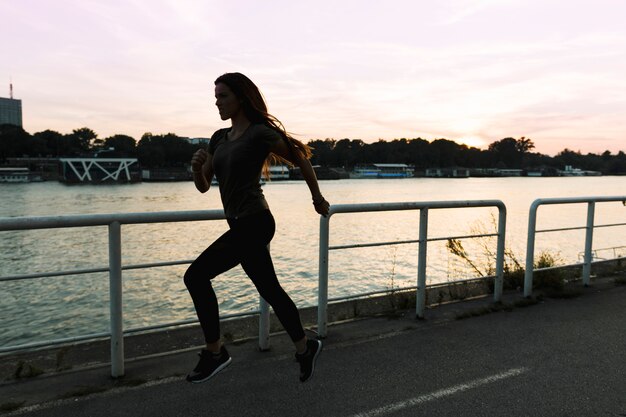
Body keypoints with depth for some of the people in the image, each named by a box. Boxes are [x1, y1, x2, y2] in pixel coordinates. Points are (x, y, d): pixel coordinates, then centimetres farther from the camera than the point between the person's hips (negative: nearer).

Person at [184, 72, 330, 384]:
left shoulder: (261, 134, -10)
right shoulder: (219, 138, 12)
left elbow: (301, 159, 0)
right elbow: (203, 186, 14)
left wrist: (318, 198, 9)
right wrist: (197, 166, -8)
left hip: (254, 224, -8)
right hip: (241, 224, 8)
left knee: (196, 276, -9)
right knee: (271, 291, 14)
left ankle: (214, 352, 8)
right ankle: (304, 348, 31)